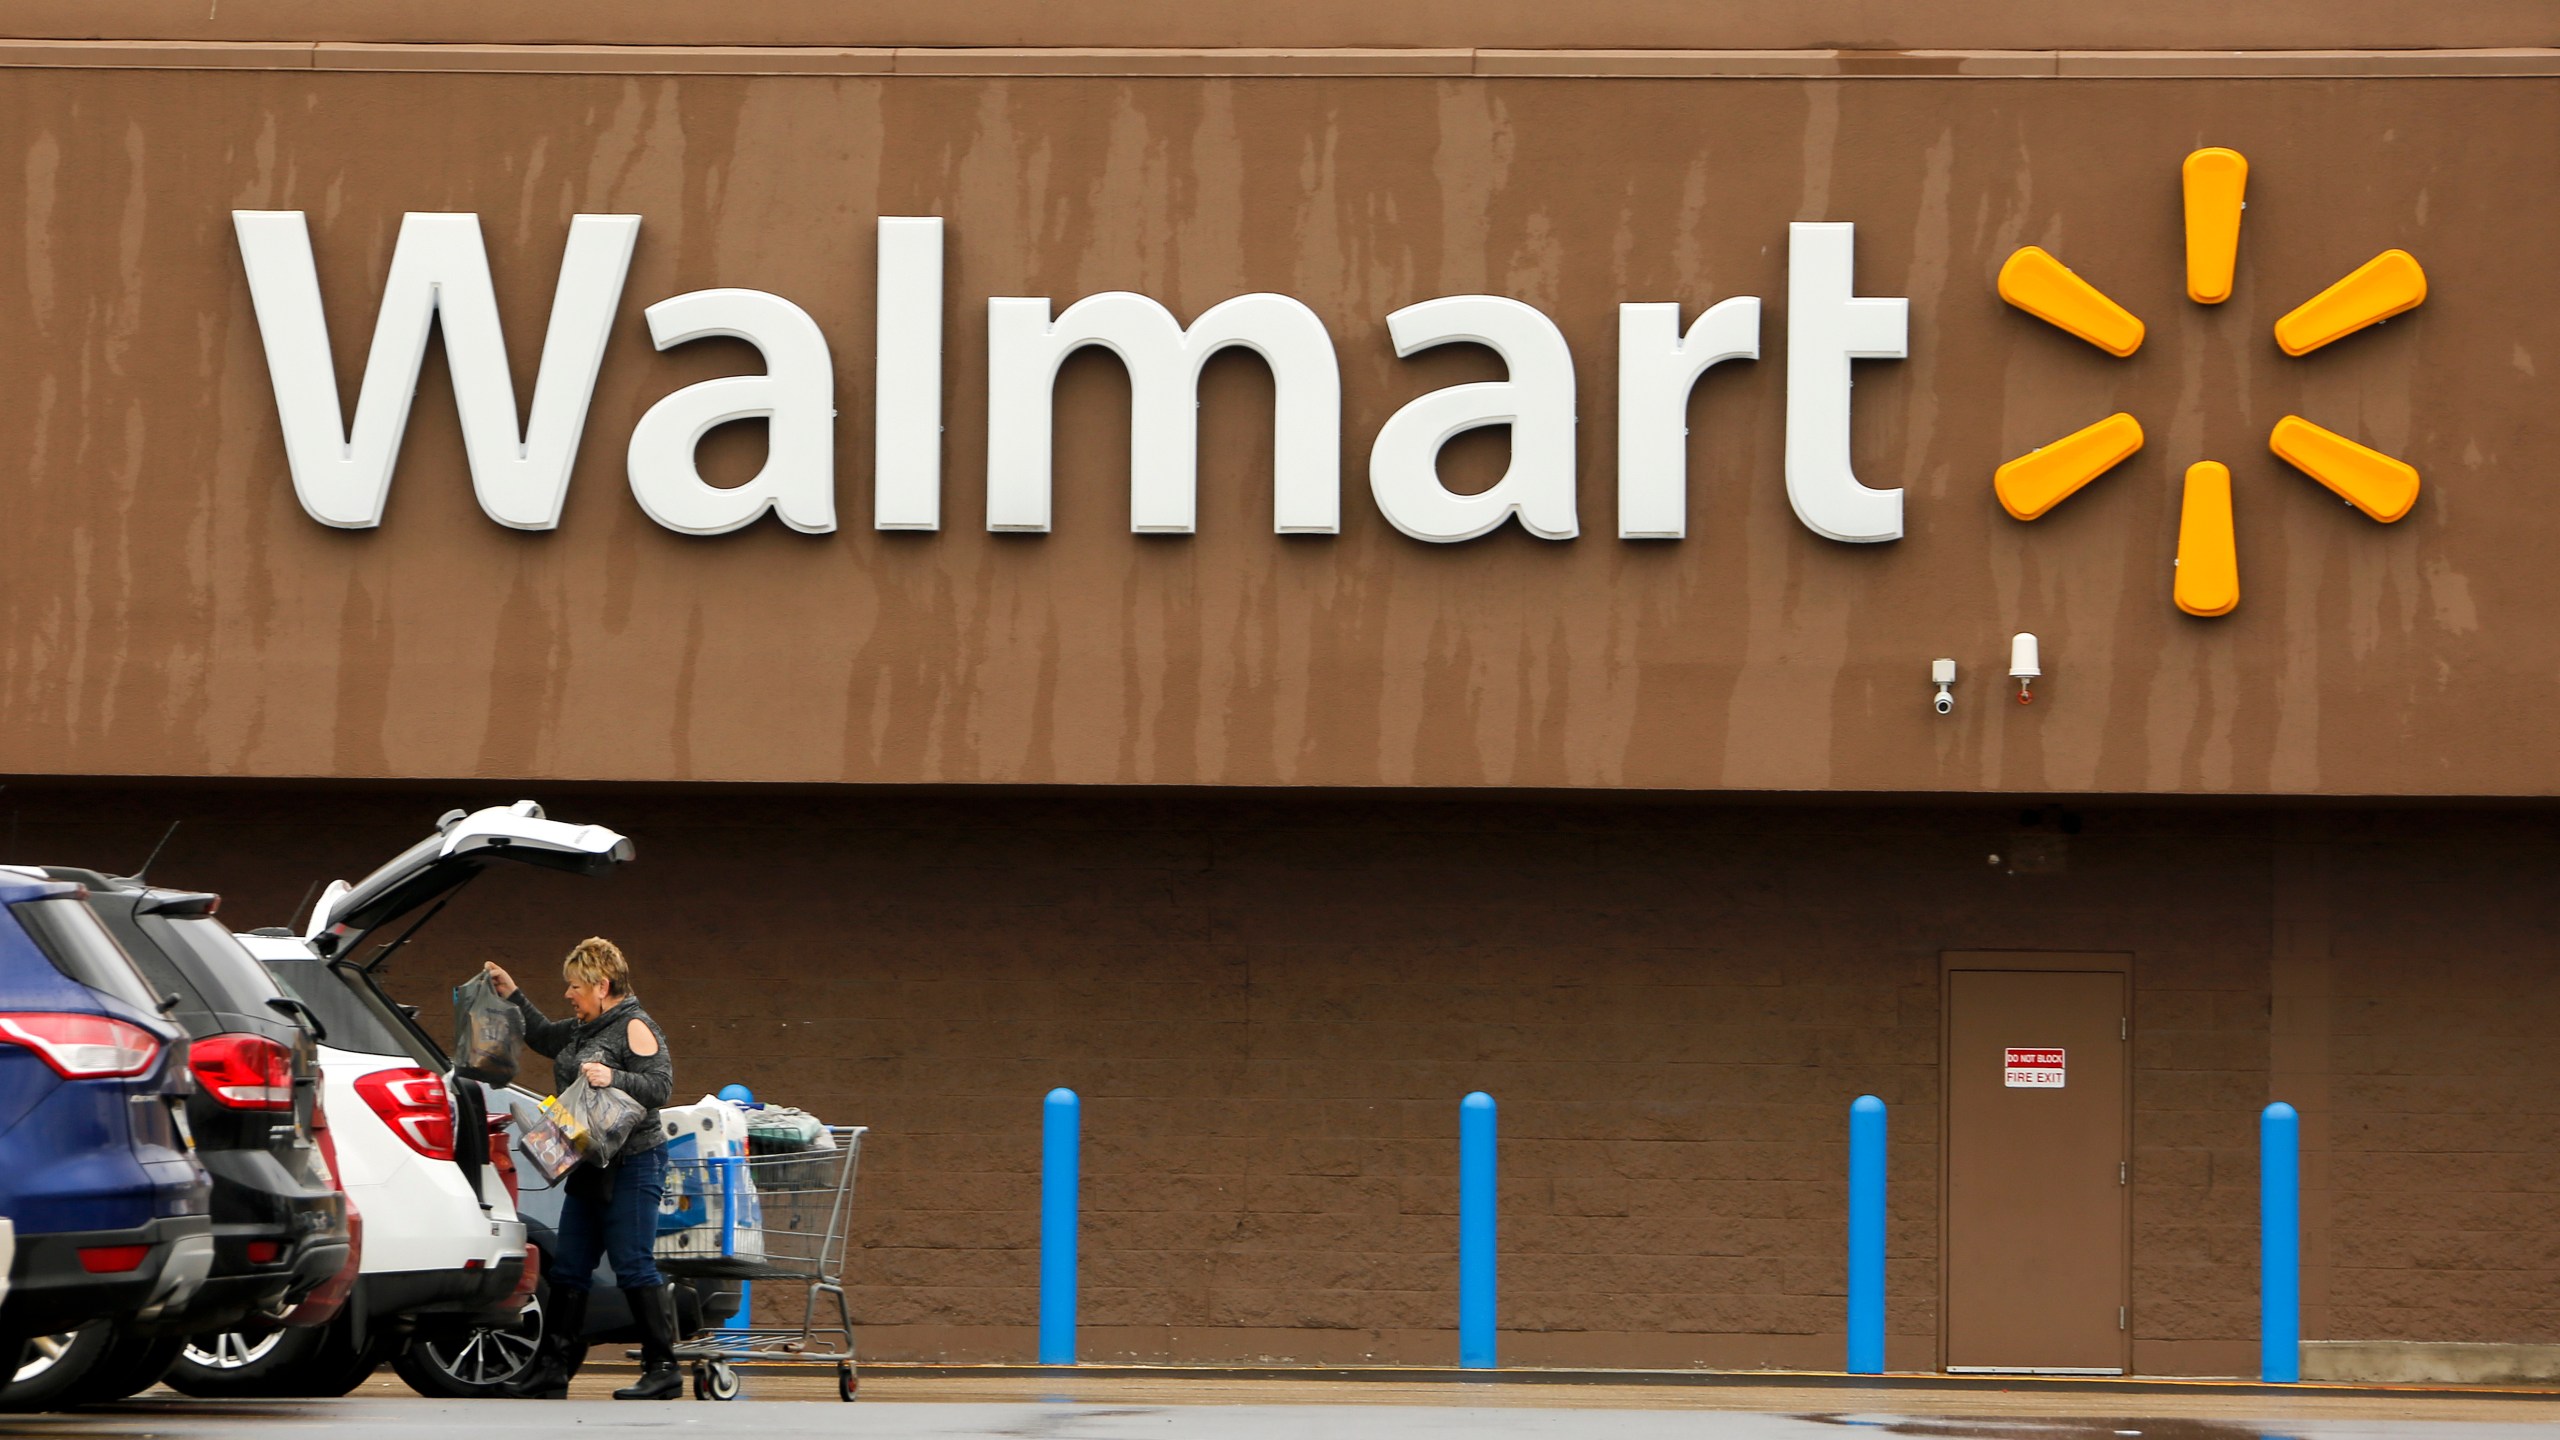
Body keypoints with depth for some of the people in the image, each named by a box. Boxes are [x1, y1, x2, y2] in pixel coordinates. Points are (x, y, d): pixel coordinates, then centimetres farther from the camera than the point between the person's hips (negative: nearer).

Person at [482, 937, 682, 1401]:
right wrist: (511, 994, 28)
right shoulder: (582, 1031, 17)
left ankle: (663, 1371, -5)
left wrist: (615, 1078, -30)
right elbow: (542, 1036, 34)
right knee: (568, 1270, 9)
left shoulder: (635, 1028, -9)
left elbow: (661, 1085, -17)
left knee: (633, 1267, -10)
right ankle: (552, 1373, 13)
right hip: (590, 1170, 10)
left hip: (632, 1166, -10)